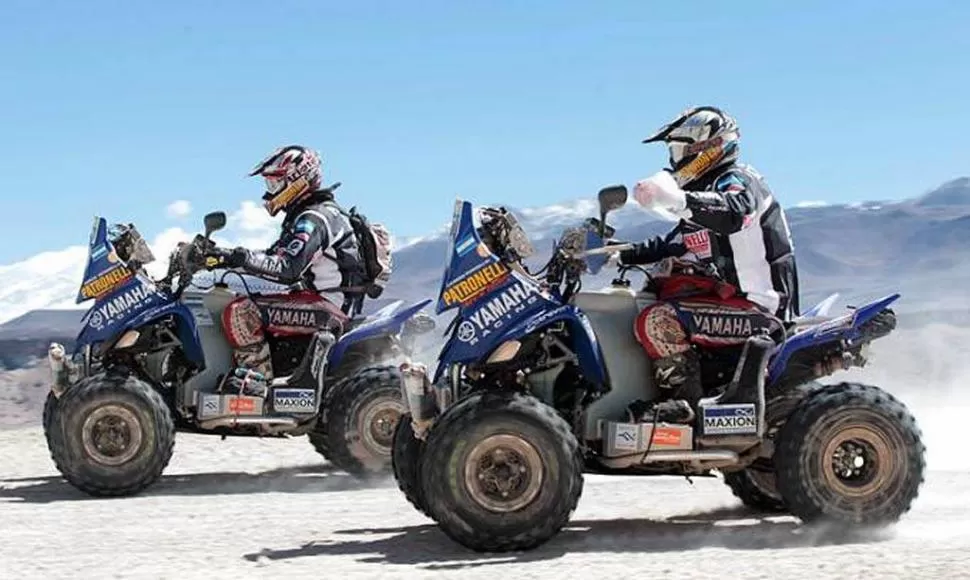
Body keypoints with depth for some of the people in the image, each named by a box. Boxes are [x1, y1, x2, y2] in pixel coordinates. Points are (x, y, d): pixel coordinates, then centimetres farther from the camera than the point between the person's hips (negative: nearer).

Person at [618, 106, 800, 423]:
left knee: (659, 322, -28)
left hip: (755, 305, -11)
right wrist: (622, 255, 16)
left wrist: (677, 200, -51)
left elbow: (734, 213, -36)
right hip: (732, 293, 11)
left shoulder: (738, 181, -10)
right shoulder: (708, 189, 21)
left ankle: (686, 401, -19)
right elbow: (673, 243, 26)